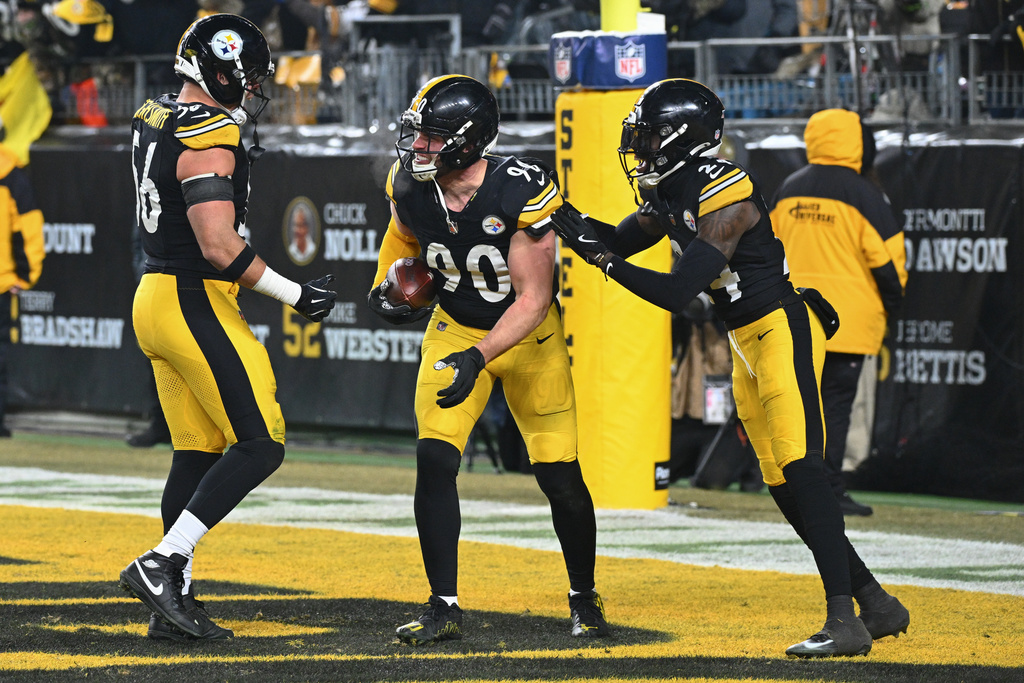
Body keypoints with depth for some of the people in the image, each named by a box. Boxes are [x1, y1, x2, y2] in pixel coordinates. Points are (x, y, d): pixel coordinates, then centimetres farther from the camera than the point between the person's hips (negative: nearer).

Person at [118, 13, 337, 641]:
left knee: (197, 453, 12)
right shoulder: (209, 141, -18)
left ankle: (173, 602, 10)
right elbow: (220, 247, -23)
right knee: (259, 445, -7)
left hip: (156, 299, 10)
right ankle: (160, 565, -13)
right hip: (197, 302, -10)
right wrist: (296, 295, -15)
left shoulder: (153, 120, 12)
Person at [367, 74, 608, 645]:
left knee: (560, 476, -2)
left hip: (528, 337, -3)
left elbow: (532, 301, -26)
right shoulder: (411, 186, -14)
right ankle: (445, 608, -7)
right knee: (435, 460, -14)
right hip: (454, 331, 3)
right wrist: (387, 285, -5)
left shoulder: (522, 194, -30)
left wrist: (477, 359, -35)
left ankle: (584, 597, 22)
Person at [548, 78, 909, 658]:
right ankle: (877, 603, 17)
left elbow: (677, 294, -25)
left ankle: (844, 622, -27)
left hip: (785, 329, -10)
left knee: (799, 467, -20)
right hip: (748, 346, 10)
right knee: (783, 485, 9)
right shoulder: (673, 195, 7)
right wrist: (575, 224, 1)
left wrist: (605, 260, -23)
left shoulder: (726, 200, -21)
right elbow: (621, 241, 20)